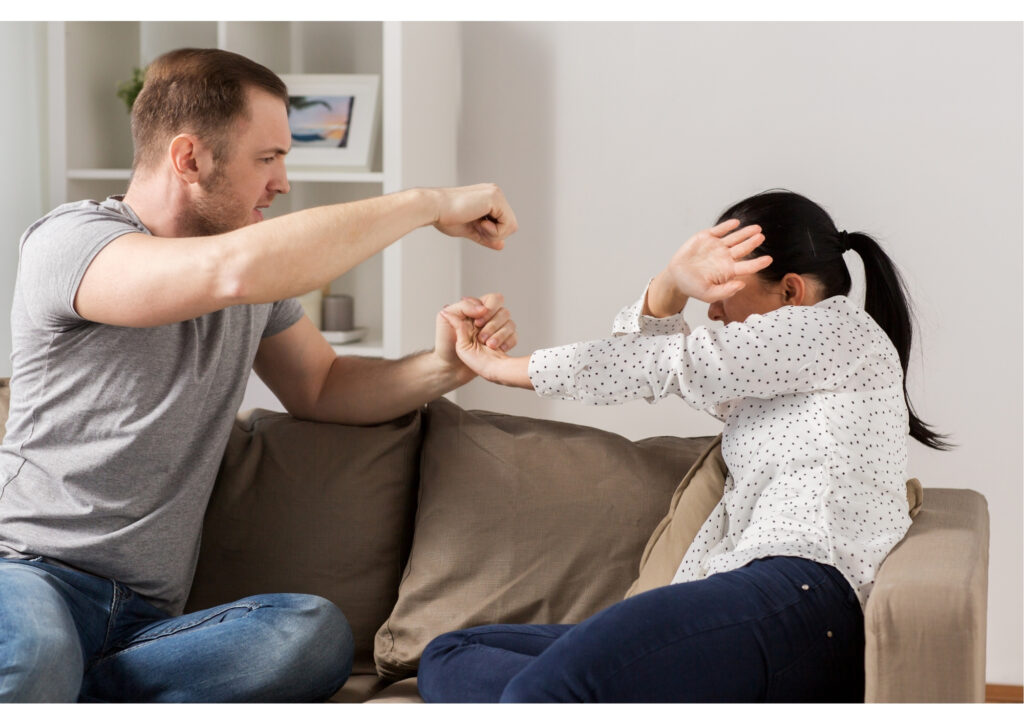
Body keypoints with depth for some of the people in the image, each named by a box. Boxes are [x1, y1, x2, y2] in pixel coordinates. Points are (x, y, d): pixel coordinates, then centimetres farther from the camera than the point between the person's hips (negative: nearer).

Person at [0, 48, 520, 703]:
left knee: (316, 632, -27)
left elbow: (321, 386, 27)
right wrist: (429, 204, -18)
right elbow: (237, 271, -27)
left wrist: (446, 365, 6)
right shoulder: (70, 239, -9)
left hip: (149, 617, 8)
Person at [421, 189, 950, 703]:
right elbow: (642, 340, 30)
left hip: (800, 595, -10)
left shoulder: (846, 328, 9)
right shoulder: (763, 383, 35)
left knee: (543, 689, -35)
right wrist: (676, 281, 4)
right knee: (447, 659, -4)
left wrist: (500, 367, 14)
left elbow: (670, 363, 6)